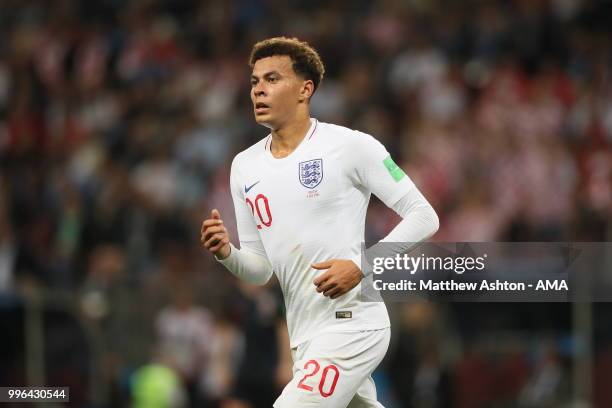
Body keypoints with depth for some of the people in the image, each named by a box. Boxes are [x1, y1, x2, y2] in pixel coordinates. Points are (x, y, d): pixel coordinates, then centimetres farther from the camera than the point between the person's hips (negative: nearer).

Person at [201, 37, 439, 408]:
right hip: (304, 335, 7)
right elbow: (260, 269, 15)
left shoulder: (351, 146, -7)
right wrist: (226, 253, -7)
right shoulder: (245, 165, 11)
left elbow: (423, 216, -7)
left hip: (350, 324, -7)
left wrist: (361, 266, -19)